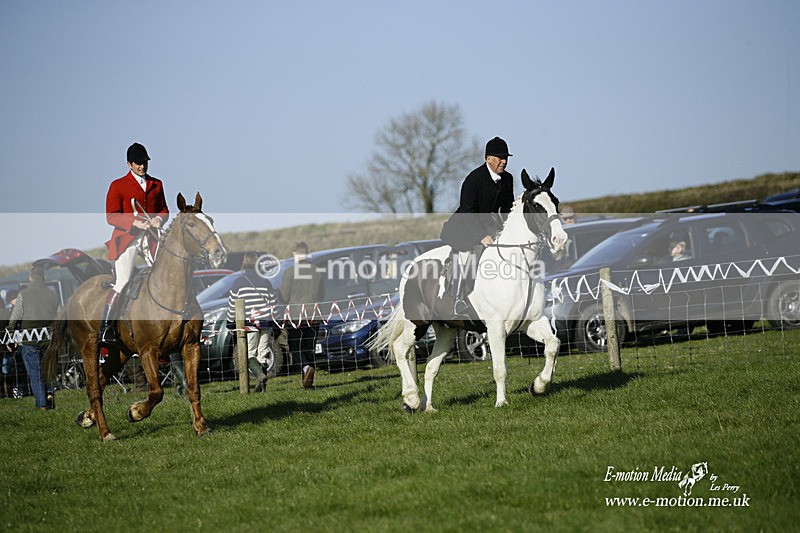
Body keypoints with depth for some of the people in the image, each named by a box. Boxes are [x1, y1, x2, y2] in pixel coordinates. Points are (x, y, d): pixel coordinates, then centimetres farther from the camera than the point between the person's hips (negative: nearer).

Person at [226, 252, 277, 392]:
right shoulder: (265, 282, 7)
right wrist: (271, 323, 21)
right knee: (262, 354, 10)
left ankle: (260, 375, -24)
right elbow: (273, 304, 11)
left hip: (249, 325, -3)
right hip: (265, 324, 3)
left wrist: (231, 323, 13)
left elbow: (232, 305, 1)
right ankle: (261, 386, 7)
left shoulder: (238, 283, -3)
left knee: (249, 354, 1)